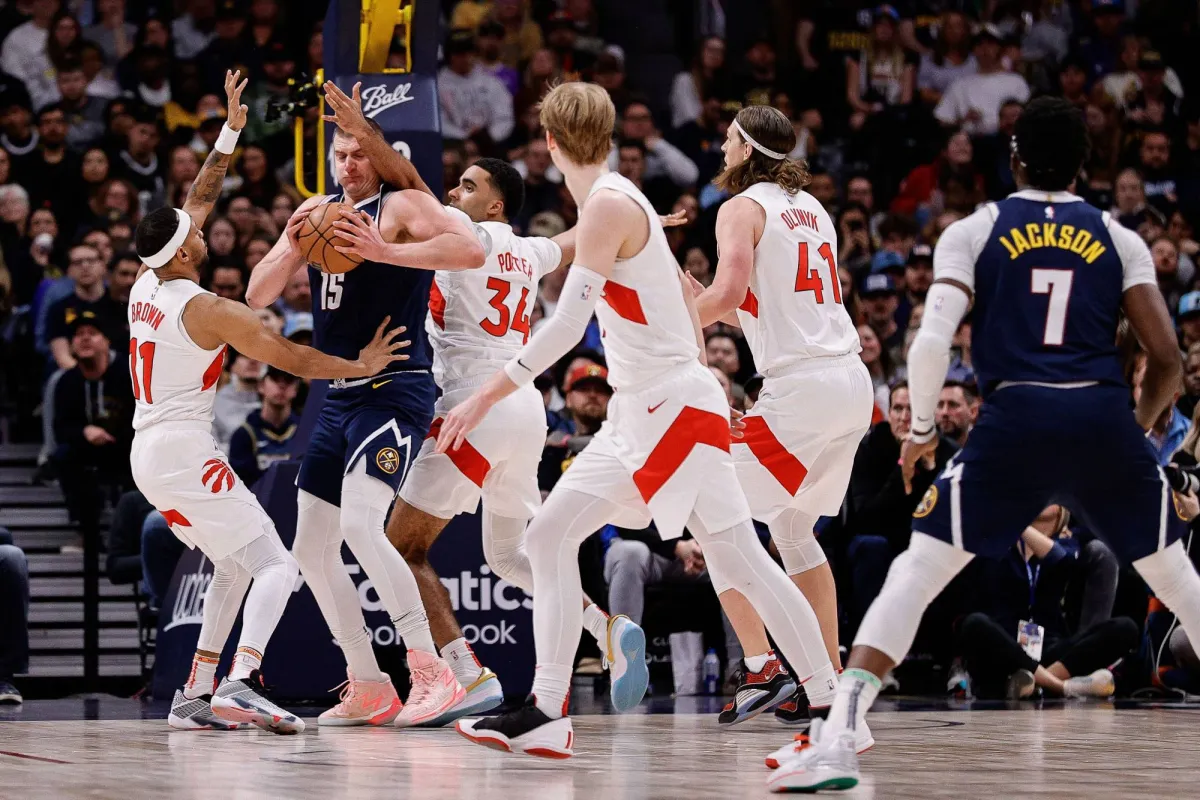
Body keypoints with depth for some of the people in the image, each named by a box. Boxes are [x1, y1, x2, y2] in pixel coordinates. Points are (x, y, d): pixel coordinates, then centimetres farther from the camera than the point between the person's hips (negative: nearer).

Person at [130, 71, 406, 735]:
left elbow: (199, 203, 18)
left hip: (147, 454, 9)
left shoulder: (143, 287, 8)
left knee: (232, 567, 22)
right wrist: (361, 367, 4)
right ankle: (239, 685, -32)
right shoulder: (208, 310, -14)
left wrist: (231, 132, 17)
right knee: (275, 567, -10)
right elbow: (289, 357, -8)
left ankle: (195, 695, 14)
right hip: (186, 451, -9)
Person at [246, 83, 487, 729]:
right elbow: (258, 295, 11)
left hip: (395, 391, -9)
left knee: (359, 523, -27)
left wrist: (383, 251, -30)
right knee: (310, 548, 10)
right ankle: (368, 688, 18)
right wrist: (292, 246, -8)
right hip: (339, 397, 9)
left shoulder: (403, 205, -7)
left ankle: (431, 671, -27)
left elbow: (471, 250, -24)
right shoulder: (317, 212, 16)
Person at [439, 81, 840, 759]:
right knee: (549, 538, 4)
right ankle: (547, 714, 2)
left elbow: (565, 327, -21)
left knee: (741, 563, -8)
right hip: (638, 415, 10)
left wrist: (484, 400, -19)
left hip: (675, 410, -10)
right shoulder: (622, 201, 13)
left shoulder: (607, 205, -16)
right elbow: (684, 289, 23)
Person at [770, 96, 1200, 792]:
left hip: (1015, 420, -1)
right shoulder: (1119, 241, 14)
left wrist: (922, 431, 13)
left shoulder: (974, 233, 11)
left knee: (916, 571, 5)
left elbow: (931, 344, -3)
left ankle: (839, 738, -11)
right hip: (1105, 419, 1)